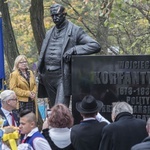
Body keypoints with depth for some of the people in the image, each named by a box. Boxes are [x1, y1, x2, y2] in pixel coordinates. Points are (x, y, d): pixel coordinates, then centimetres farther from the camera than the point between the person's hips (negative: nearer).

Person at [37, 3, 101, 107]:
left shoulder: (75, 31, 1)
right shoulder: (49, 33, 19)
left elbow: (96, 46, -7)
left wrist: (74, 50, -17)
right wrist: (40, 73, 11)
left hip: (62, 75, -6)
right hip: (47, 75, 6)